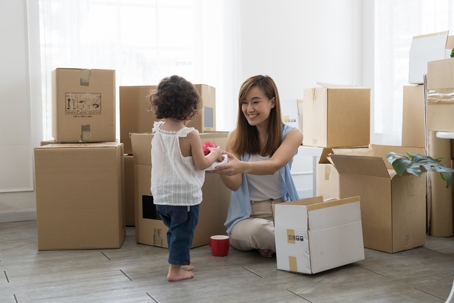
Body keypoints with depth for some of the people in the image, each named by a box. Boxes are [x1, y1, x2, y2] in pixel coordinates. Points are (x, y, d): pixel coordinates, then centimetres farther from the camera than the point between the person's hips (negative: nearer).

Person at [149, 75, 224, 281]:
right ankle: (175, 269, 9)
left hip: (161, 194, 6)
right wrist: (214, 155, 7)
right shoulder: (190, 135, -17)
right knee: (182, 232, 6)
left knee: (174, 230, 21)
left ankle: (181, 262, 34)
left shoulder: (157, 132, 0)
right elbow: (201, 164, -10)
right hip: (184, 195, -6)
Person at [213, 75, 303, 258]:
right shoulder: (236, 137, 2)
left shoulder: (291, 134, -1)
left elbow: (274, 165, -21)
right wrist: (221, 169, -30)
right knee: (259, 230, -36)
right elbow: (235, 184, -7)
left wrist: (243, 166, -42)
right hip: (247, 216, 0)